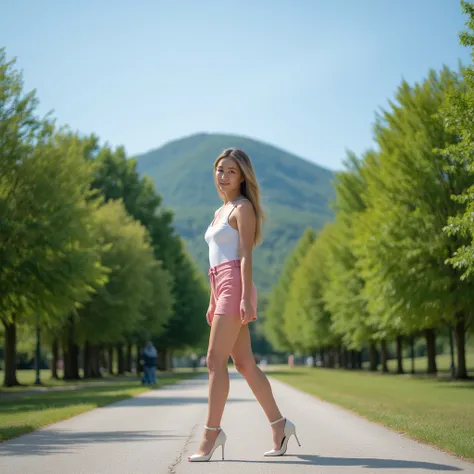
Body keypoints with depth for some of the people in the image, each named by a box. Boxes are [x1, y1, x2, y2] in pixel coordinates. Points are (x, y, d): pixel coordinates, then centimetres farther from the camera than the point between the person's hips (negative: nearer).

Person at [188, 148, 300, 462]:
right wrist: (213, 303, 22)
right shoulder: (220, 213, 22)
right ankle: (279, 425, 14)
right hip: (222, 288, 9)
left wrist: (245, 297, -20)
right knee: (245, 363, 7)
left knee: (215, 360, -11)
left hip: (236, 287, -9)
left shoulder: (243, 208, -3)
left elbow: (246, 256, -12)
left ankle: (212, 432, -8)